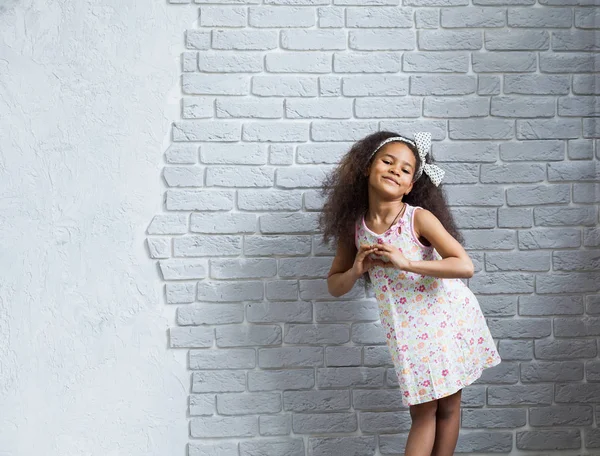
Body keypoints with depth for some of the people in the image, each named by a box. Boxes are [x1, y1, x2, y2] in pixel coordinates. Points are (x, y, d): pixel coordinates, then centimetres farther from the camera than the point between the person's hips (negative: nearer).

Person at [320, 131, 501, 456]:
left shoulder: (419, 218, -16)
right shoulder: (354, 228, -4)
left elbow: (464, 266, -24)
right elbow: (334, 286, 7)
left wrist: (405, 262, -29)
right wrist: (356, 271, -15)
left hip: (448, 317, -2)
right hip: (408, 331, 2)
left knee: (448, 407, 9)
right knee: (422, 413, 8)